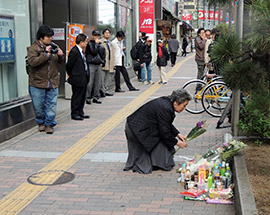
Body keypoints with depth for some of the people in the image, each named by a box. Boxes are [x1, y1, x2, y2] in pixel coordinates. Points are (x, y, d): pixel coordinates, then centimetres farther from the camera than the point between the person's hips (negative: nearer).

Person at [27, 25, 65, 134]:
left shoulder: (54, 47, 9)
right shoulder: (33, 48, -5)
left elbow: (63, 63, 12)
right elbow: (32, 61, -21)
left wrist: (61, 55, -9)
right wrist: (46, 54, -22)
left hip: (53, 83, 3)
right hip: (37, 84, -3)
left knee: (51, 104, 3)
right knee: (38, 106, 7)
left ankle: (49, 124, 16)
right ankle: (41, 122, 28)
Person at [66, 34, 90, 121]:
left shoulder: (81, 51, 11)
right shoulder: (74, 52, -19)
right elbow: (68, 66, -15)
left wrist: (86, 75, 12)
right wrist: (71, 75, -3)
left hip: (84, 78, 9)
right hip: (77, 79, -9)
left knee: (82, 96, 15)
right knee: (77, 96, 0)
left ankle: (80, 112, 26)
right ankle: (74, 114, 11)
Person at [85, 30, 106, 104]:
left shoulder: (100, 44, 15)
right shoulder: (89, 43, -4)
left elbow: (104, 54, 21)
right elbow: (94, 52, -18)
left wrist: (102, 62, 11)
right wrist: (96, 43, -12)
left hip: (99, 65, 6)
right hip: (91, 65, -6)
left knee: (98, 82, 8)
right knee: (90, 82, -7)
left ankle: (96, 97, 16)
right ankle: (88, 97, 0)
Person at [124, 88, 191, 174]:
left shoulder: (165, 101, 5)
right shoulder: (165, 109, -25)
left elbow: (167, 124, 19)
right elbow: (164, 132, -18)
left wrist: (177, 134, 14)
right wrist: (177, 142, -6)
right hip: (139, 131, -10)